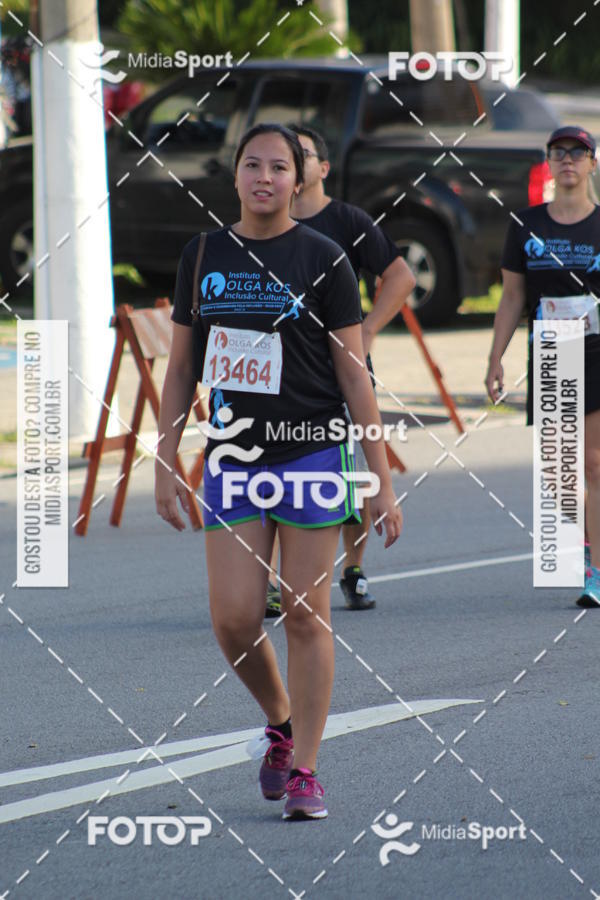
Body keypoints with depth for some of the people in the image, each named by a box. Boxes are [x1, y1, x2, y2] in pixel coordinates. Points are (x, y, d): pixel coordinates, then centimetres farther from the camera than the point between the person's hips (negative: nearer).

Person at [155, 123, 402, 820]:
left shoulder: (321, 259, -3)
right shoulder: (203, 255, 7)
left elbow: (353, 375, -3)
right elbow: (181, 369, 12)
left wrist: (382, 483, -5)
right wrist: (164, 465, 7)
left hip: (312, 452, -3)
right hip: (233, 459, 3)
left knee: (305, 617, -1)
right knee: (234, 619, -4)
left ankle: (303, 769, 9)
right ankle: (280, 722, 25)